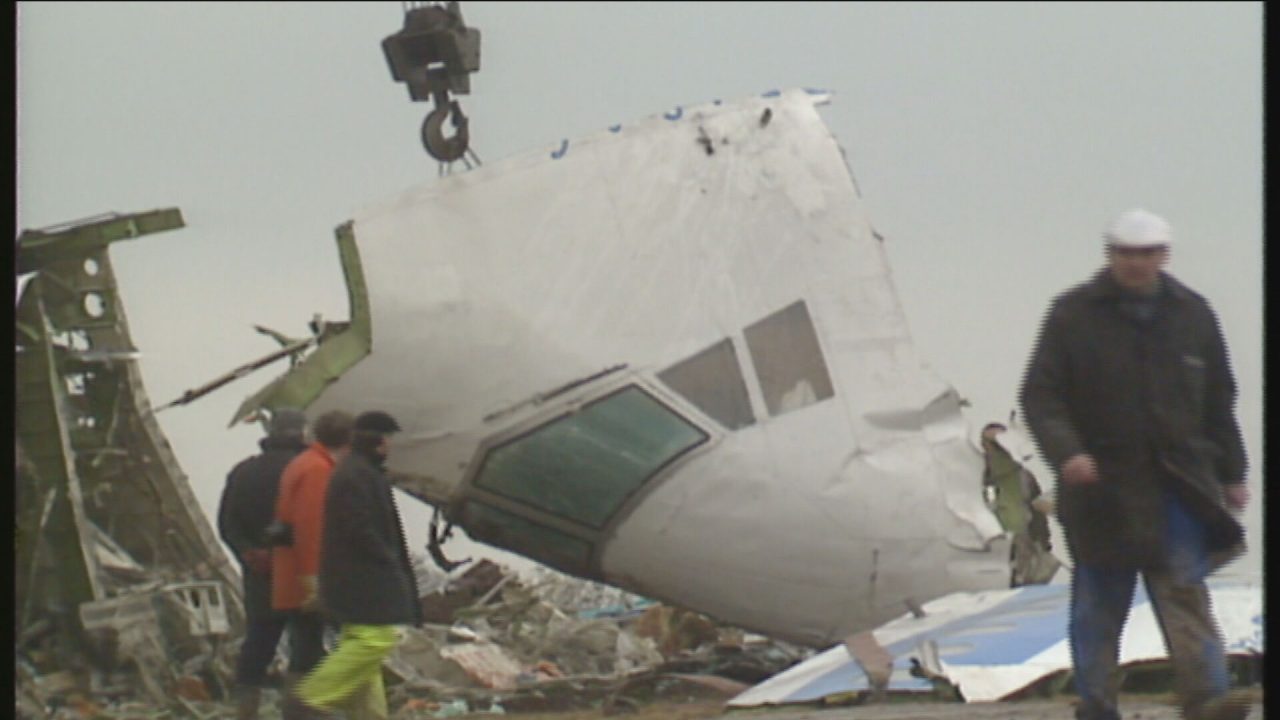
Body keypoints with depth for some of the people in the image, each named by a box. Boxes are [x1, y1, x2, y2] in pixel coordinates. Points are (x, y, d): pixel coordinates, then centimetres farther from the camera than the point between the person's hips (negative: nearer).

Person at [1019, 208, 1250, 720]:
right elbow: (1040, 394, -3)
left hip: (1178, 481, 2)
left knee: (1184, 588, -9)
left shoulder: (1192, 314, 10)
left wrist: (1231, 474, 15)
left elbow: (1219, 403, 17)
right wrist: (1064, 452, -19)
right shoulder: (1074, 314, 0)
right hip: (1100, 481, -1)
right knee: (1099, 600, 3)